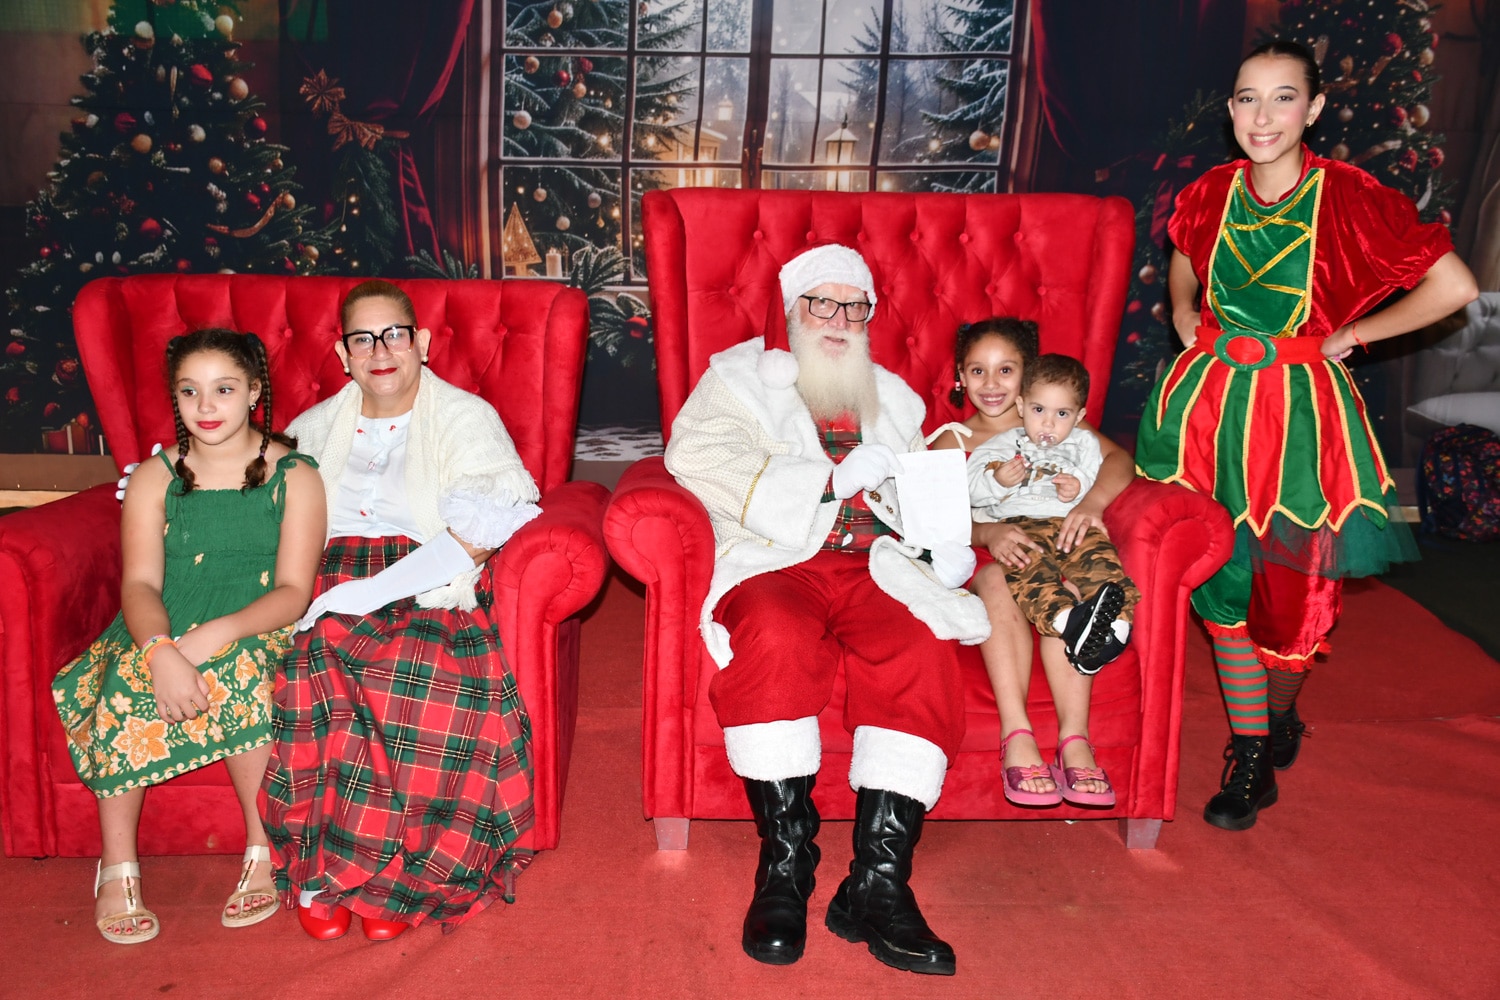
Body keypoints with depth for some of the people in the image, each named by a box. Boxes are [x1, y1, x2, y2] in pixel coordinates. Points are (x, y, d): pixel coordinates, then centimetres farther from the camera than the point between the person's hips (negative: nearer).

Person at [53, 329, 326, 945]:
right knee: (130, 679, -29)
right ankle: (117, 870, -19)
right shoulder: (154, 479, 7)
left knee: (236, 673, -35)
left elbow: (294, 591, -8)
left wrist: (216, 634, -26)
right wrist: (161, 650, -29)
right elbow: (140, 582, -6)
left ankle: (264, 854, -21)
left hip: (256, 631, -2)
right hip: (163, 631, 3)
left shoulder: (294, 477, 1)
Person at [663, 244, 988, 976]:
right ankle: (785, 864, -26)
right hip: (775, 561, -3)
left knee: (927, 652, -31)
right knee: (776, 638, -38)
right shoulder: (740, 377, 18)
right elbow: (695, 455, -3)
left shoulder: (891, 397, 32)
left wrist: (950, 544, 5)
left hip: (876, 567, 3)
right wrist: (834, 479, -9)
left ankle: (877, 883, -28)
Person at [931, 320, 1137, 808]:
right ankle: (1016, 736, -42)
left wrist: (1091, 502, -23)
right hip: (982, 553, 0)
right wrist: (990, 534, -23)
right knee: (997, 580, -35)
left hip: (1053, 543, 1)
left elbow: (1118, 458, -1)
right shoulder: (952, 441, 15)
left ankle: (1074, 738, -39)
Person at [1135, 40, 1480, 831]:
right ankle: (1250, 759, 19)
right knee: (1223, 581, 5)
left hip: (1299, 411, -3)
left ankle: (1278, 718, 36)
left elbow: (1455, 286, -10)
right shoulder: (1212, 193, 2)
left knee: (1291, 587, 6)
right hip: (1211, 400, 3)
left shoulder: (1349, 197, -11)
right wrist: (1185, 318, 8)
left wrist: (1350, 335, -5)